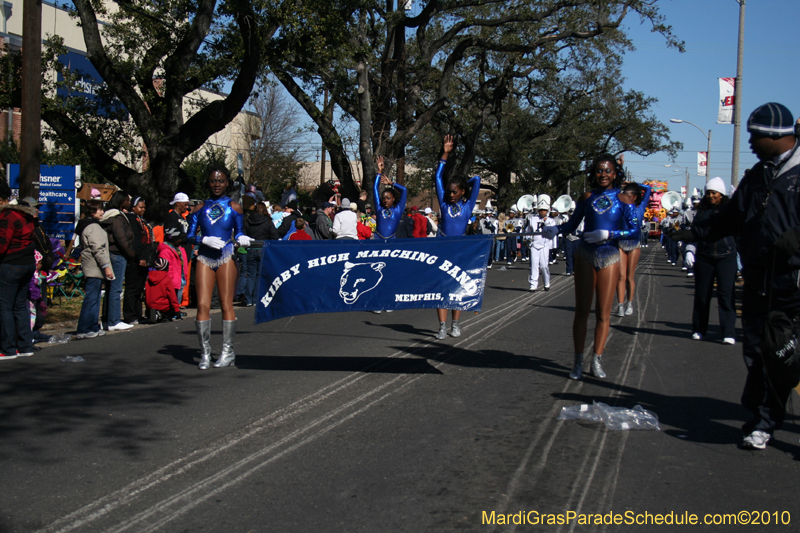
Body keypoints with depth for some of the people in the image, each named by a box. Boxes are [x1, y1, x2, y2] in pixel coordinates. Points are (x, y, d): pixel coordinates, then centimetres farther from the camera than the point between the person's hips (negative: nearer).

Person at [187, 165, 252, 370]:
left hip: (226, 257, -2)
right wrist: (205, 239, -12)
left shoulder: (234, 207, 7)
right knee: (202, 304, -4)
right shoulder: (201, 207, 10)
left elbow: (239, 232, 9)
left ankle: (228, 351, 9)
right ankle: (205, 352, 5)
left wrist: (242, 239, -15)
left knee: (226, 304, -1)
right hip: (204, 257, 2)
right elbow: (190, 235, 7)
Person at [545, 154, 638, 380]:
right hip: (586, 256, 1)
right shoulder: (587, 198, 6)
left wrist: (608, 234, -18)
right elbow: (572, 224, 9)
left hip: (609, 257, -1)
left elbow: (635, 231, -8)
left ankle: (597, 359, 10)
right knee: (582, 310, 2)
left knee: (603, 312, 1)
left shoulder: (623, 200, 0)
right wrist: (554, 229, -9)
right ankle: (578, 360, 8)